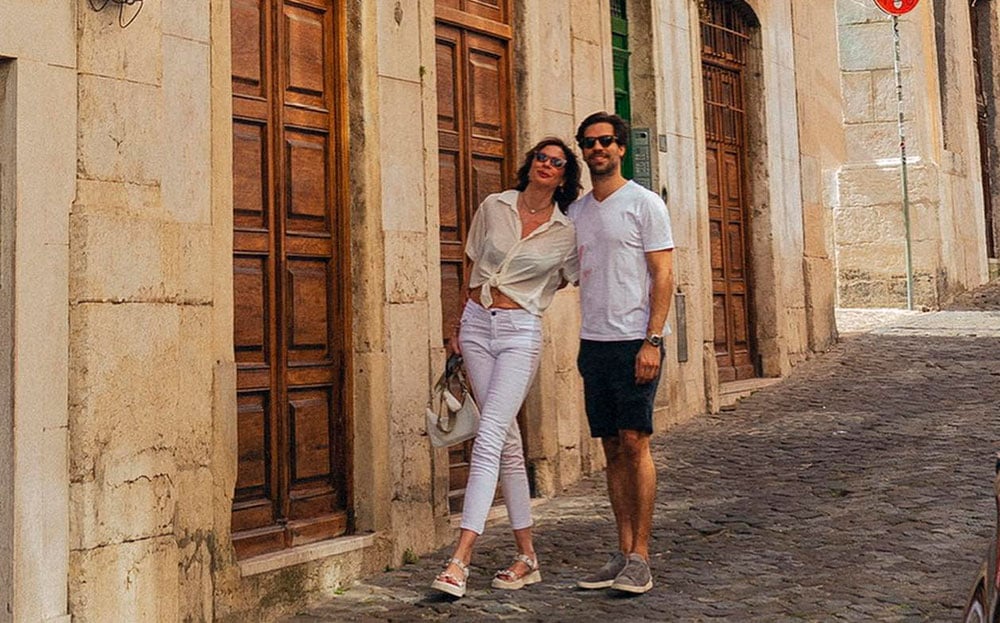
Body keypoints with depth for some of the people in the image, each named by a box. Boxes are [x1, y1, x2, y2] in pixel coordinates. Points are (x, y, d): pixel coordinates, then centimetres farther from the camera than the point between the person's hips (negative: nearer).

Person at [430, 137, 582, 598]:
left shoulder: (566, 232, 1)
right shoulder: (493, 207, 8)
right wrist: (459, 326, 15)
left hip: (521, 332, -3)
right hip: (476, 324, 3)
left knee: (489, 437, -15)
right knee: (507, 440, 5)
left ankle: (459, 561, -17)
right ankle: (527, 557, 13)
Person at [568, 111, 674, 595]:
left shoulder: (644, 204, -2)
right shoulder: (576, 211, 16)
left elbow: (663, 276, -8)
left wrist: (651, 341, -16)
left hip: (634, 341, -6)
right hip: (593, 342, 6)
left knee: (634, 442, -7)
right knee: (612, 448, 8)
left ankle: (640, 558, -1)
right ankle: (624, 554, 14)